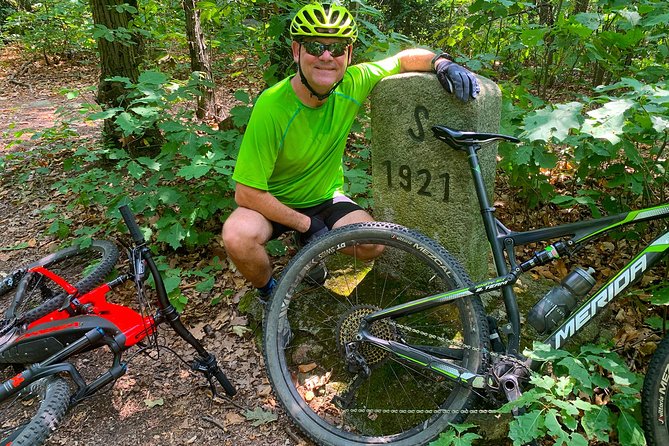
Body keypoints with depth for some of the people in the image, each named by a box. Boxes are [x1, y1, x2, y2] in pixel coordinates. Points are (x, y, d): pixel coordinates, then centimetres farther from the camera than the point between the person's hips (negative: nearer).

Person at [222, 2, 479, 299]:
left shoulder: (352, 85, -17)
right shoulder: (272, 106, -28)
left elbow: (404, 59, 0)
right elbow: (246, 193, -25)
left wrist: (441, 62, -21)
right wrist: (306, 223, -20)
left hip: (325, 197, 4)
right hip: (274, 204, -3)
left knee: (373, 244, -20)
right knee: (237, 237, -33)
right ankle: (268, 290, 2)